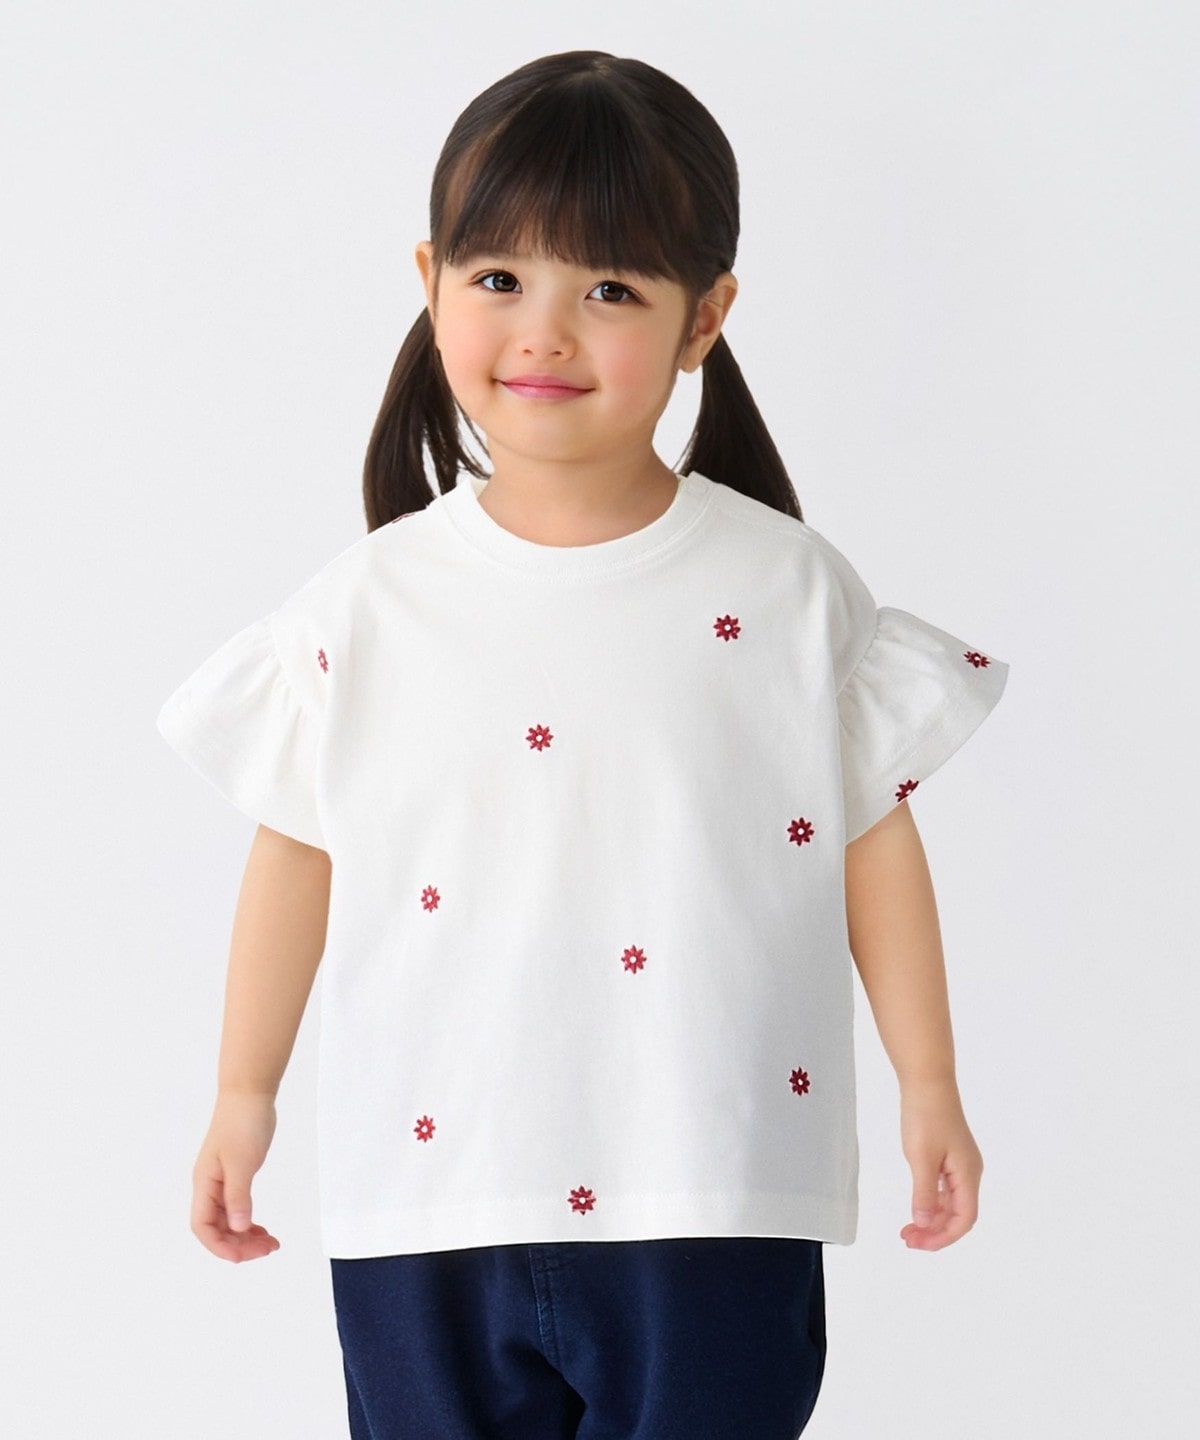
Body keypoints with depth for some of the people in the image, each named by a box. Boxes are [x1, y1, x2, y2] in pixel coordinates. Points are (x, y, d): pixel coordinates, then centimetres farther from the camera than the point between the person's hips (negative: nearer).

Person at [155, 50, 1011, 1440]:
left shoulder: (790, 590, -4)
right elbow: (297, 848, 8)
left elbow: (873, 839, 4)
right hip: (427, 1199, 1)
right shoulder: (370, 606, -2)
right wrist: (244, 1092, 13)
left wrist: (930, 1089, 7)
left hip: (712, 1209, -1)